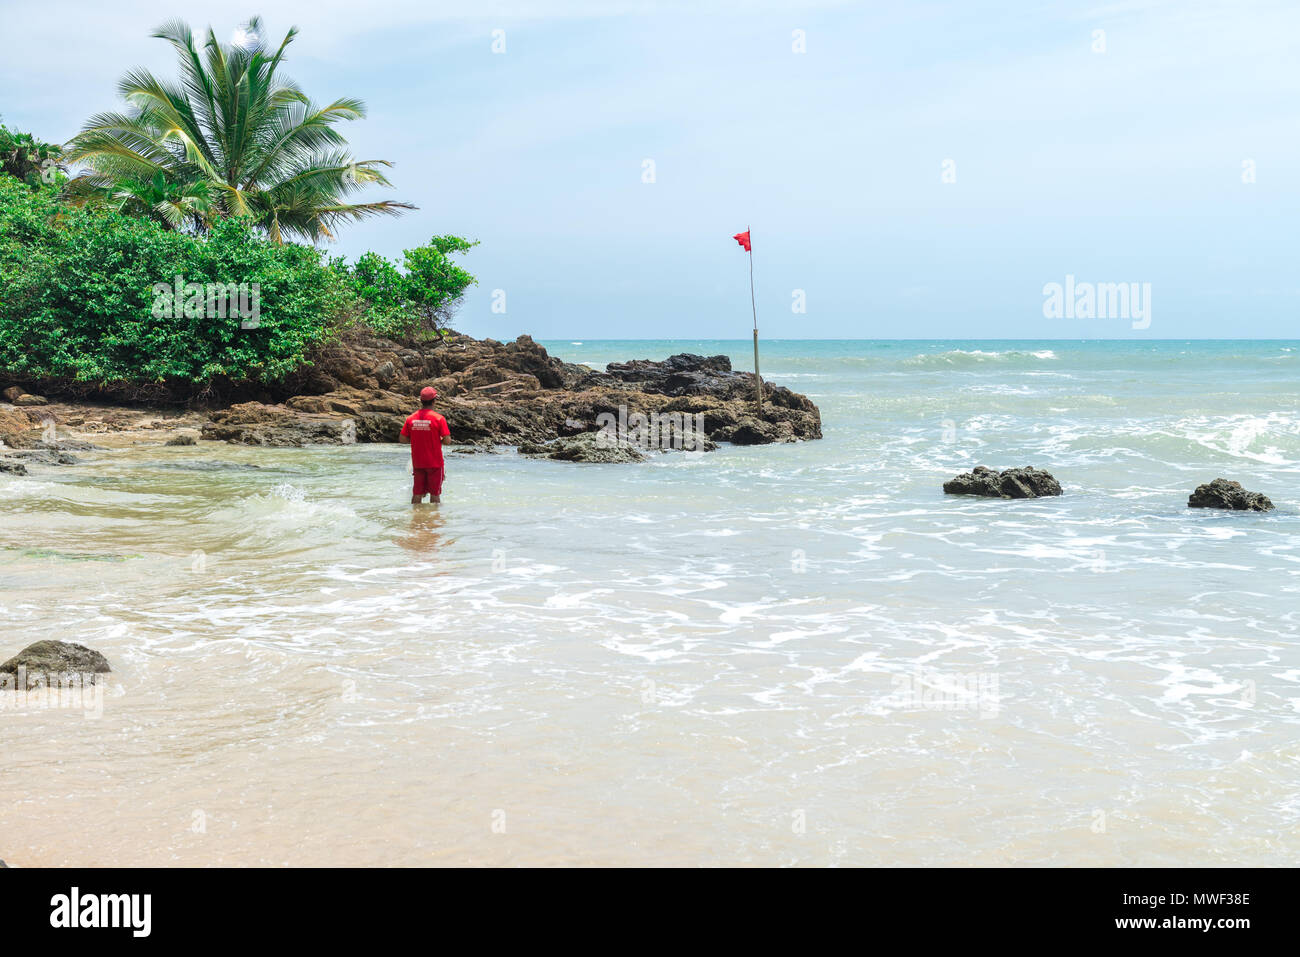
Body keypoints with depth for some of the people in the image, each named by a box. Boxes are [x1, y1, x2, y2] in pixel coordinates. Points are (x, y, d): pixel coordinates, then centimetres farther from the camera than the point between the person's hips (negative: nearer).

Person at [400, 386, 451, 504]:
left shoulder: (411, 418, -1)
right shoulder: (438, 418, -12)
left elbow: (403, 439, 2)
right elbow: (447, 440, -14)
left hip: (417, 462, 4)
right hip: (435, 462, -4)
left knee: (417, 493, 11)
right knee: (435, 493, 5)